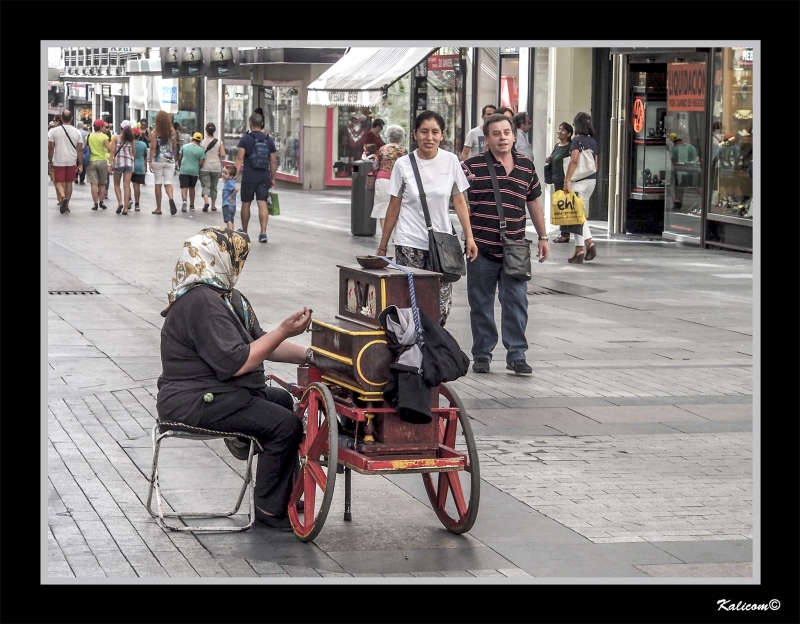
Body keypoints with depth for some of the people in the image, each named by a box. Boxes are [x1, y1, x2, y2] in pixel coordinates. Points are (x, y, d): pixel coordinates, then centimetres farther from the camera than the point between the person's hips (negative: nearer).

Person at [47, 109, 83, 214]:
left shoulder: (54, 131, -5)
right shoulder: (77, 132, -1)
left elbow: (50, 147, -2)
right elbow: (80, 149, 1)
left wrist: (50, 161, 7)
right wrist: (80, 164, 7)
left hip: (58, 162, -2)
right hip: (71, 161, 2)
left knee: (59, 182, 2)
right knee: (69, 182, 13)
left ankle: (63, 197, -25)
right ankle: (66, 204, 16)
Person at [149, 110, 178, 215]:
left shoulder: (155, 132, -6)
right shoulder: (172, 131, 2)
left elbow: (153, 147, -10)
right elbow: (175, 147, 8)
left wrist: (150, 161, -8)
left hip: (158, 160, -2)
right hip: (170, 160, 2)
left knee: (158, 183, 7)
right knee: (168, 182, 3)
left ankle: (158, 208, 11)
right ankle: (171, 199, -27)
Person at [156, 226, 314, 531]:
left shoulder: (223, 295, 13)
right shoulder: (203, 302, -23)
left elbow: (258, 342, 15)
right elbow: (237, 362, -27)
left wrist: (308, 355, 3)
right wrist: (283, 332, -21)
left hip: (212, 392, 12)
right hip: (195, 402, -12)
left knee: (282, 400, 26)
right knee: (285, 425, -19)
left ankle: (284, 494, 27)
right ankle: (269, 508, -8)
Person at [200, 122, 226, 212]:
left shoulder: (202, 142, -7)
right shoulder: (219, 142, -4)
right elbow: (223, 155, -7)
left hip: (205, 167, -2)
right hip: (216, 167, 2)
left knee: (205, 186, -2)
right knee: (214, 186, 16)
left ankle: (206, 201, -27)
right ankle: (213, 205, 23)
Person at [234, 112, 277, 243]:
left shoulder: (245, 139, -4)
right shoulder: (269, 140, 6)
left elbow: (240, 158, -12)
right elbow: (273, 161, 7)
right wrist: (272, 177, 15)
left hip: (249, 177, -2)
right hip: (264, 177, 2)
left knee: (246, 203, 11)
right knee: (262, 203, -2)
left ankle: (244, 232, 25)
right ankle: (263, 232, -15)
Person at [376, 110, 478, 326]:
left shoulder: (450, 161, 0)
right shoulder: (403, 164, -2)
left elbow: (459, 201, 6)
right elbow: (394, 207, 4)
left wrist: (469, 237, -2)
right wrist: (382, 247, 7)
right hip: (409, 244, -1)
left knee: (441, 307, -3)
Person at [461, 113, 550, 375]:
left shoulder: (526, 166, 8)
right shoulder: (473, 166, -3)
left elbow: (534, 202, 19)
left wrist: (543, 238, 21)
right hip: (482, 248, -2)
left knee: (516, 303, 1)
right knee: (481, 304, 7)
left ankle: (516, 355, 7)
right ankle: (482, 356, 17)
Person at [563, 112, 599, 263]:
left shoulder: (577, 140, -10)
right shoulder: (593, 141, 12)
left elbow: (574, 161, -19)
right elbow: (596, 164, 15)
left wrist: (566, 180, -19)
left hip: (580, 181, -7)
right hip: (592, 180, 7)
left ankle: (579, 250, -2)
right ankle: (589, 243, 4)